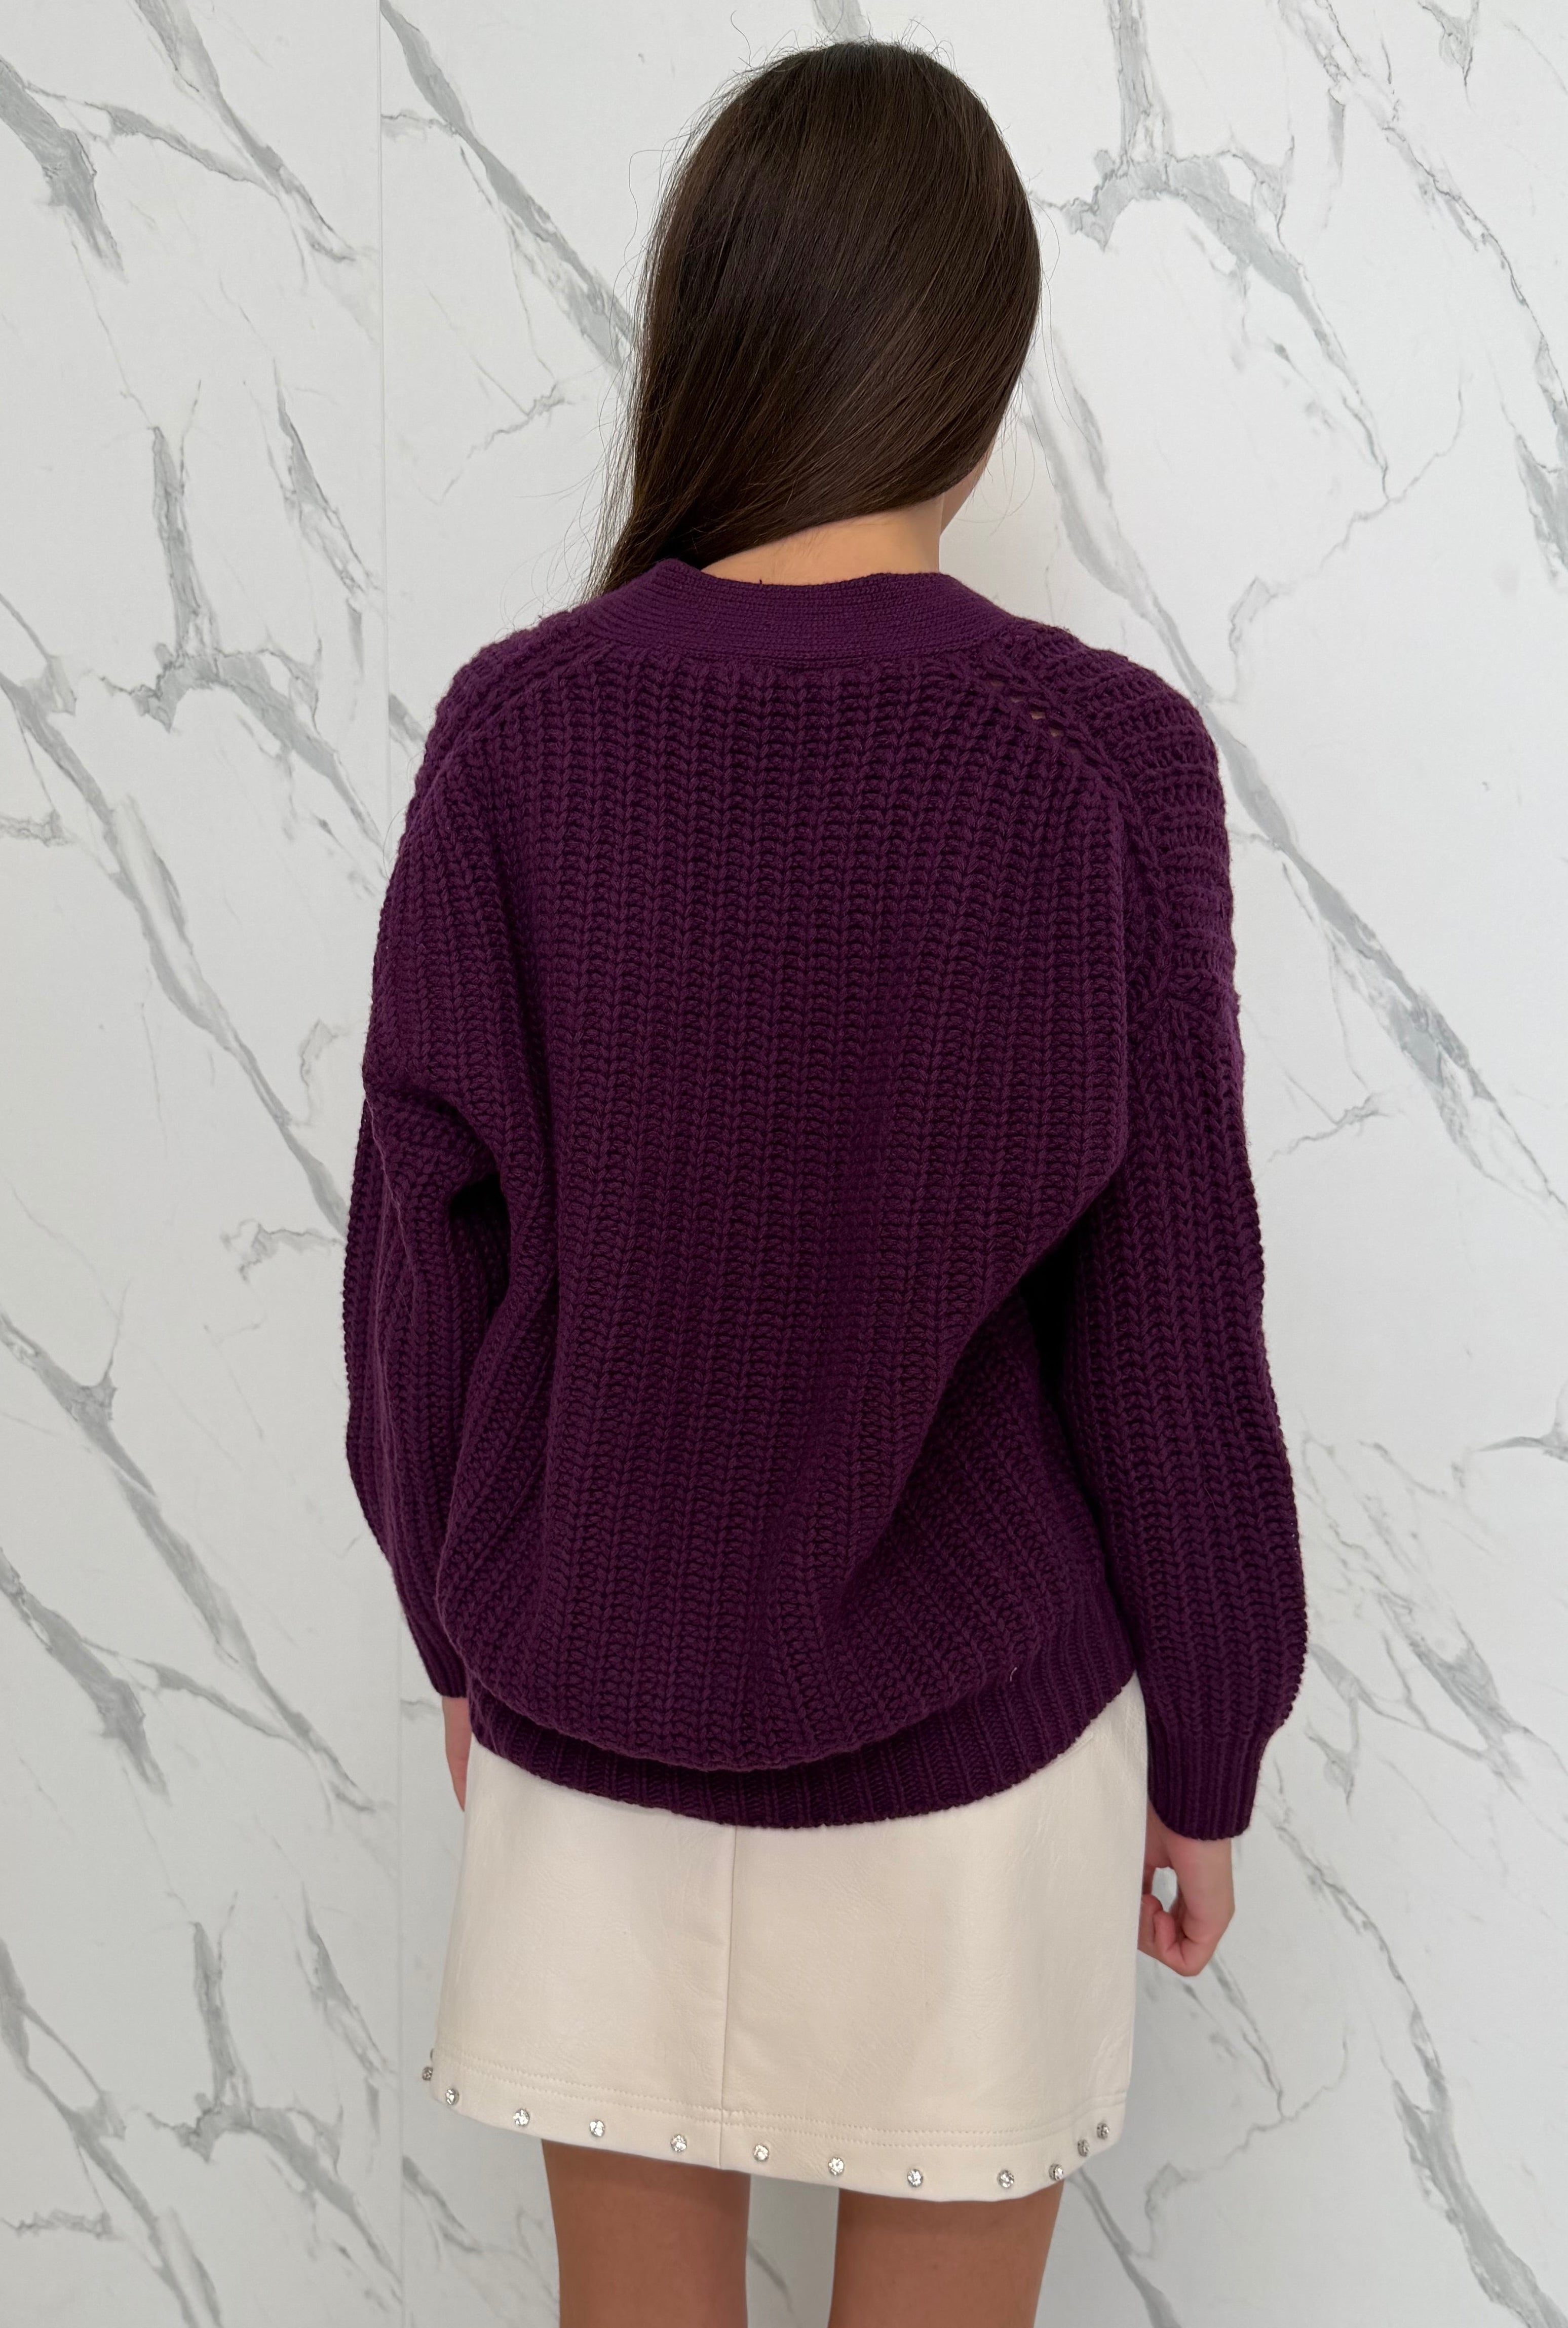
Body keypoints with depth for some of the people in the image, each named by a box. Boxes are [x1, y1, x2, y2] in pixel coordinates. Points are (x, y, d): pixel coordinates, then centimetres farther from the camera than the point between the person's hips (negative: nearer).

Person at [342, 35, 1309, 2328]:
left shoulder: (516, 726, -11)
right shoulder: (1102, 756, -15)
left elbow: (423, 1249, -5)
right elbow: (1167, 1329, -11)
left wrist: (465, 1626, 11)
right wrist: (1208, 1748, 4)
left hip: (591, 1715, 2)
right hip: (969, 1730, -1)